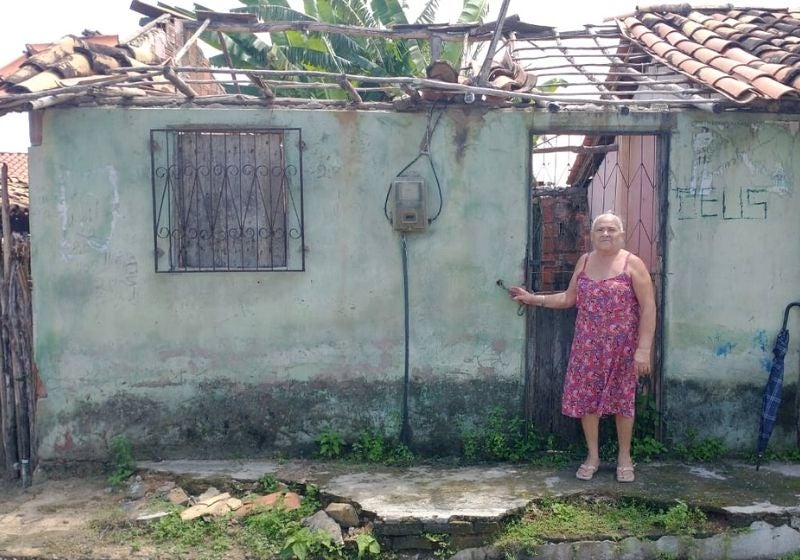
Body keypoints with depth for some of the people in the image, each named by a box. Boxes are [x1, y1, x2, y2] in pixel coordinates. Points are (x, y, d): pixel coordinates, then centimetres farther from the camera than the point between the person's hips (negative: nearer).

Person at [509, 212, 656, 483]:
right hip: (587, 345, 4)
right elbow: (569, 298, 17)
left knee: (622, 399, 6)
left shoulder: (632, 264, -7)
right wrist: (533, 299, 12)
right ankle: (592, 456, 21)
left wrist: (643, 349, -16)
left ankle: (624, 457, 23)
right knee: (586, 398, 5)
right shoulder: (584, 261, 7)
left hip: (621, 346, -4)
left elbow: (648, 308, -10)